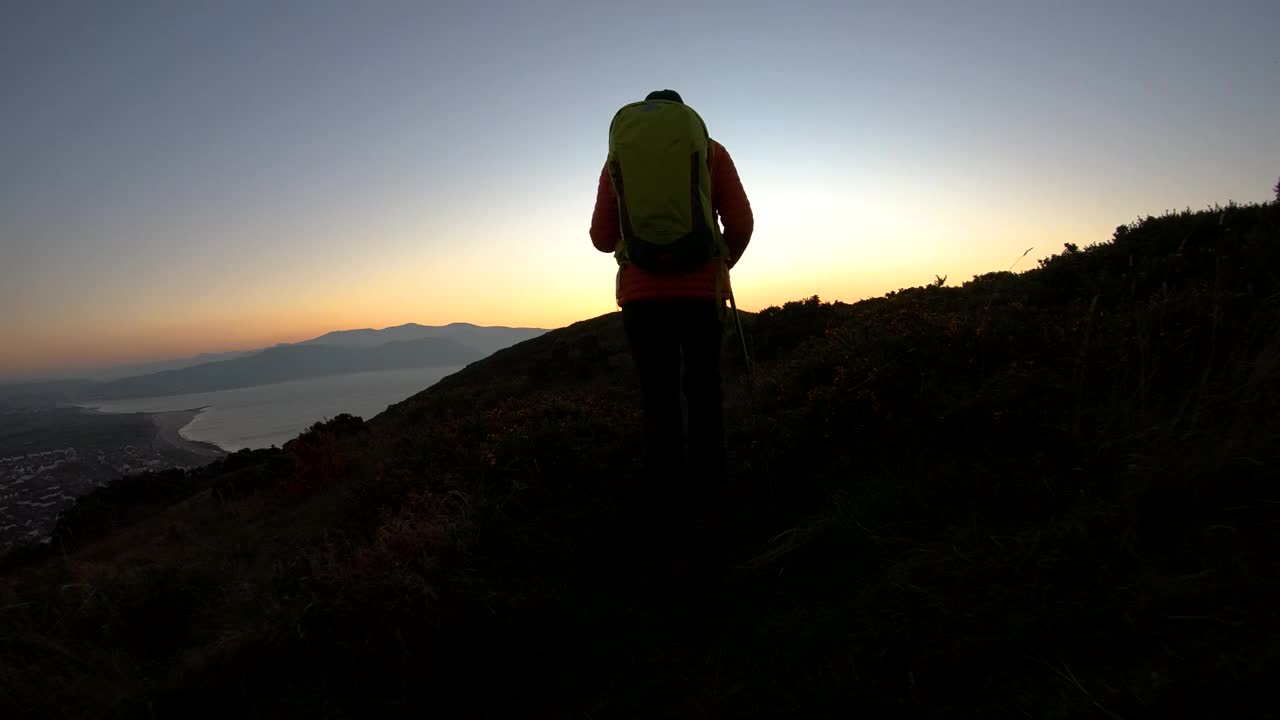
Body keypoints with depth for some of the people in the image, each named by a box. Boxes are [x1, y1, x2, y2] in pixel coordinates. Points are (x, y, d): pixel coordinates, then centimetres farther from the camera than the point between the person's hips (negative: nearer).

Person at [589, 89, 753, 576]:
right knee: (704, 400, 15)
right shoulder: (711, 151, 10)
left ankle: (677, 539, 5)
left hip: (642, 295, 1)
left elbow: (602, 237, 8)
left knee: (660, 409, 4)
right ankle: (704, 510, 8)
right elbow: (741, 224, 2)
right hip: (702, 293, 0)